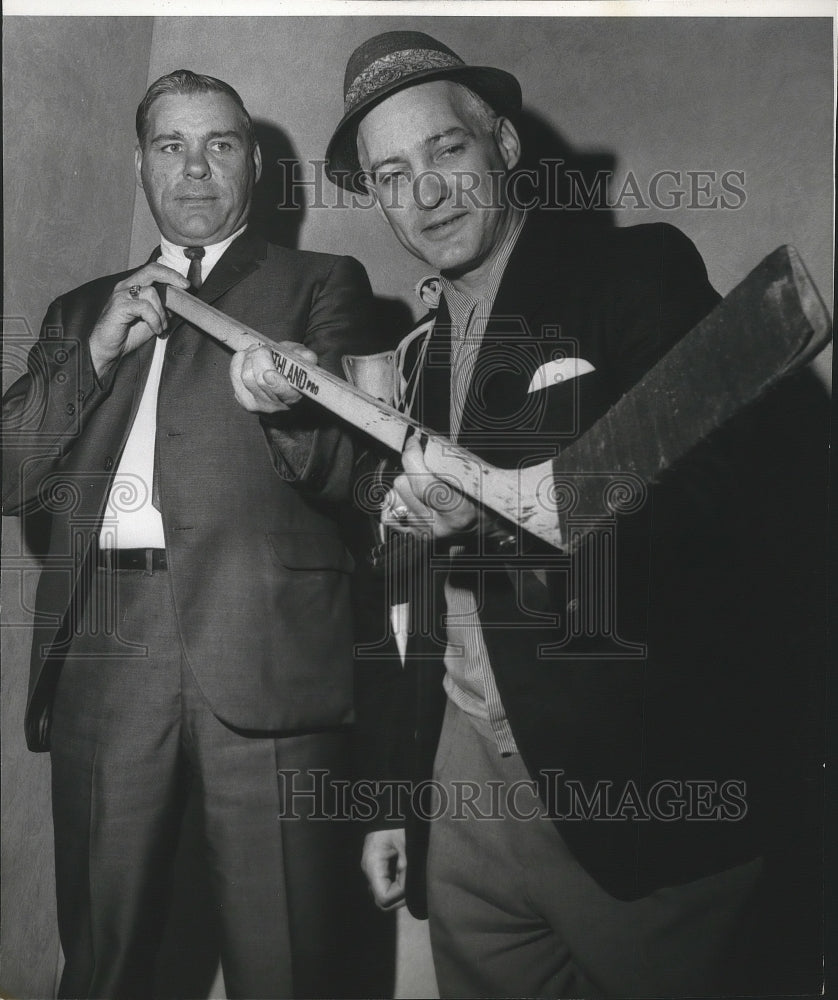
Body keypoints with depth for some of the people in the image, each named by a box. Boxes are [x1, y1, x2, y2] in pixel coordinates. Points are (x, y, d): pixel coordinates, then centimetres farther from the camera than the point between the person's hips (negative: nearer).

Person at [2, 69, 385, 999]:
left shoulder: (321, 284, 14)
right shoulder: (82, 310, 24)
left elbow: (349, 468, 2)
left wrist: (278, 406, -19)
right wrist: (98, 350, 2)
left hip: (261, 645, -3)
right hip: (100, 648, 3)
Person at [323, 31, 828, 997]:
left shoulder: (637, 272, -3)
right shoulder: (418, 347, 13)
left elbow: (733, 486, -13)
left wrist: (503, 510, -24)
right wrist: (394, 799, 15)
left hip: (637, 790, -5)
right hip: (464, 790, 5)